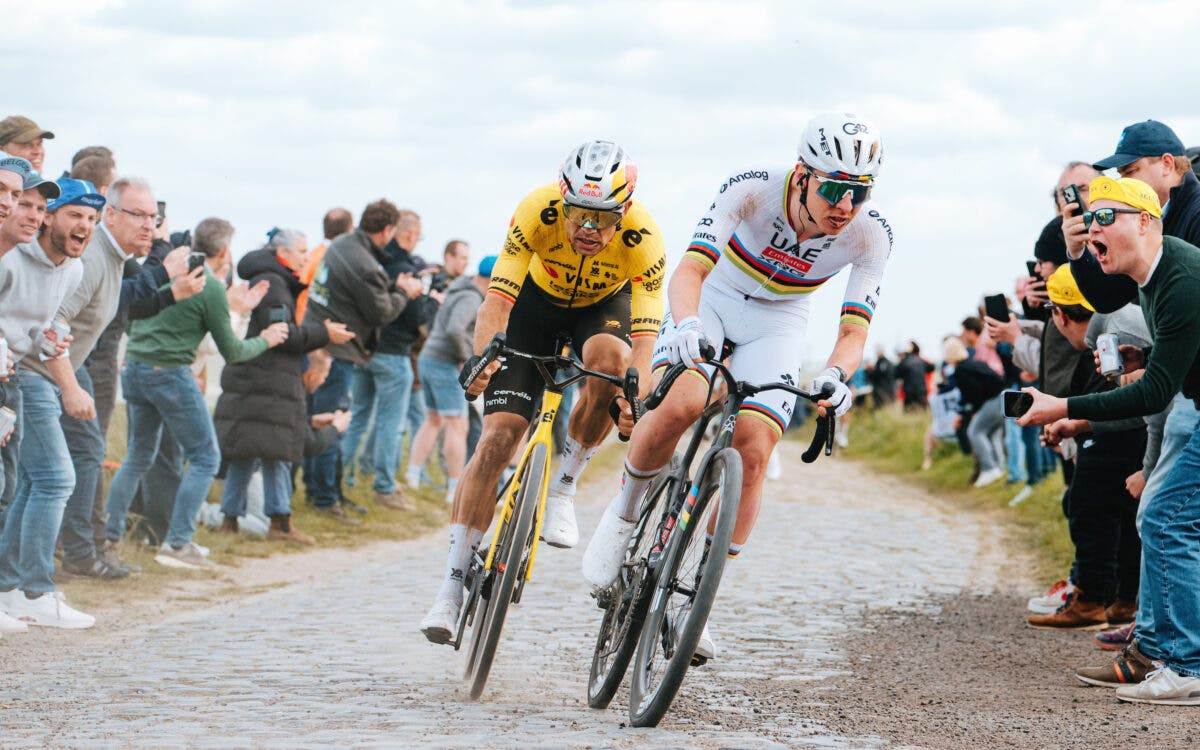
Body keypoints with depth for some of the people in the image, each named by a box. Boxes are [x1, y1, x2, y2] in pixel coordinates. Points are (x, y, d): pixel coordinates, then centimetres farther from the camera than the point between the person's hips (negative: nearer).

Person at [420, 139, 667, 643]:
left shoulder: (643, 239, -34)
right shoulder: (537, 212, -34)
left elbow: (645, 338, -38)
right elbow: (497, 298, -37)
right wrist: (483, 357, -56)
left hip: (605, 306, 0)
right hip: (538, 302, 0)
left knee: (609, 359, -36)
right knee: (498, 435, -12)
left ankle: (562, 488, -13)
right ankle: (452, 588, -7)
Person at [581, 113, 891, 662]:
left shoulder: (870, 235, -23)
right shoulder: (753, 189, -31)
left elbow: (853, 330, -25)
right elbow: (690, 269, -39)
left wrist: (834, 375, -48)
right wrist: (687, 327, -60)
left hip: (776, 324, 2)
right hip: (710, 304, -2)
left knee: (753, 452, -16)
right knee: (682, 405, -30)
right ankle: (624, 511, -2)